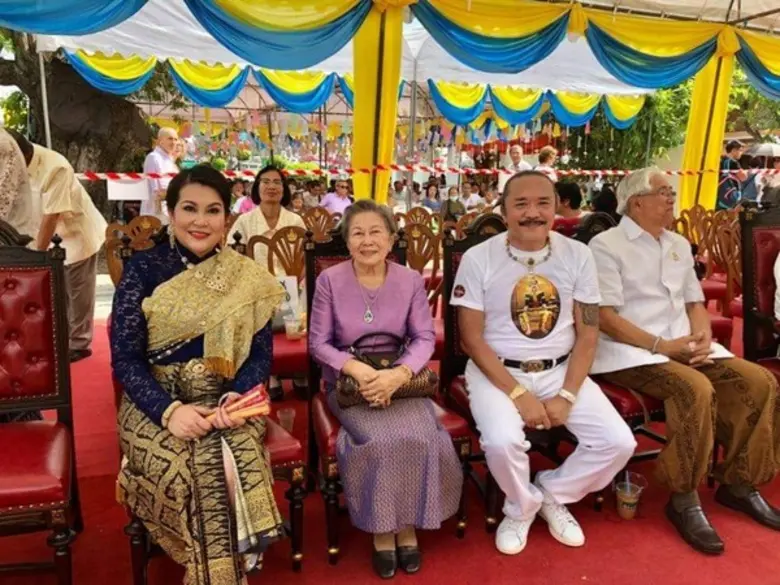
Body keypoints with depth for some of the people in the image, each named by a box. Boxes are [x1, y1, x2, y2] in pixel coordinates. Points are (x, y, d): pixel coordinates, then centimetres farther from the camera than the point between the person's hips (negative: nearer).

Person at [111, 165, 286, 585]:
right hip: (156, 405, -1)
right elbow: (125, 357, -6)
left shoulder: (246, 277, 4)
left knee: (238, 464, -28)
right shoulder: (142, 270, -1)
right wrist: (170, 410, -21)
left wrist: (236, 397, -18)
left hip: (226, 402, 1)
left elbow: (262, 352, 2)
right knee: (203, 471, -28)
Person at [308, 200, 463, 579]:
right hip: (349, 383, -1)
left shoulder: (411, 280, 0)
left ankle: (408, 524, 2)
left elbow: (425, 338, -4)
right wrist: (357, 368, -23)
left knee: (420, 437, -23)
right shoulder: (329, 280, -5)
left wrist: (399, 374, -23)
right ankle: (382, 528, 0)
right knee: (381, 440, -26)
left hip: (401, 381, 2)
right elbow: (318, 342, -6)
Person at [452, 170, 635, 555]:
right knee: (502, 441, -29)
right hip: (497, 370, -3)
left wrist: (567, 396, -11)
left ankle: (552, 494, 17)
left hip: (560, 369, 3)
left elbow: (587, 334, 0)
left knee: (619, 442, -13)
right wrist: (519, 394, -18)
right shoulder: (478, 259, -10)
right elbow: (472, 338, -11)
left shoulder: (578, 255, -1)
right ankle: (521, 507, 7)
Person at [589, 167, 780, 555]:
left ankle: (738, 484, 6)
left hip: (685, 347, 8)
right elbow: (606, 319, -14)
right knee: (697, 389, -32)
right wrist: (661, 345, -19)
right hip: (630, 352, -8)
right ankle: (684, 500, -15)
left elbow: (694, 303, 20)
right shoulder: (606, 246, -6)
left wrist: (702, 336, -3)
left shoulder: (678, 245, 19)